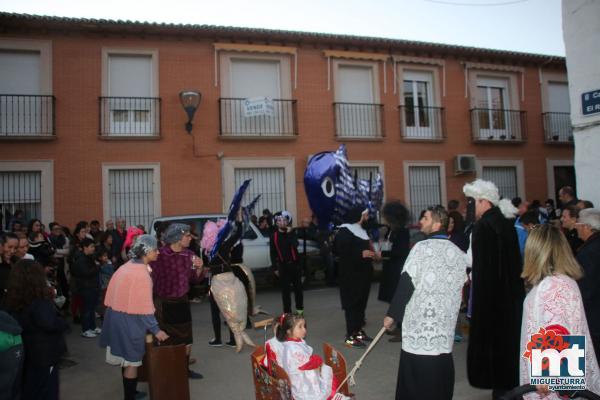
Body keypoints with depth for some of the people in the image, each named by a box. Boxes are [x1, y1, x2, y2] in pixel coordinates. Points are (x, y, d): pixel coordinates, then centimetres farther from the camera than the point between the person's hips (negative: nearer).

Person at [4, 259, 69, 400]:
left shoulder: (13, 299, -2)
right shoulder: (40, 301, -24)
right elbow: (50, 324, -31)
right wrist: (64, 323, -11)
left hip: (25, 351, 7)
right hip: (43, 352, -7)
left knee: (28, 387, 22)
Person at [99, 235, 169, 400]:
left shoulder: (127, 266, 5)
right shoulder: (141, 273, -21)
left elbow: (118, 295, 10)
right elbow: (144, 307, -21)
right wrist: (156, 330, -15)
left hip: (117, 315, 9)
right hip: (129, 320, -9)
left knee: (127, 359, 21)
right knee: (132, 361, 4)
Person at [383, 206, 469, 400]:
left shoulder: (422, 247, -11)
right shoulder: (458, 252, 7)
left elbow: (406, 283, -12)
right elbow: (461, 287, 13)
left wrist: (392, 314, -6)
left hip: (419, 322, -6)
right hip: (445, 323, 6)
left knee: (416, 379, 4)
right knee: (441, 374, 14)